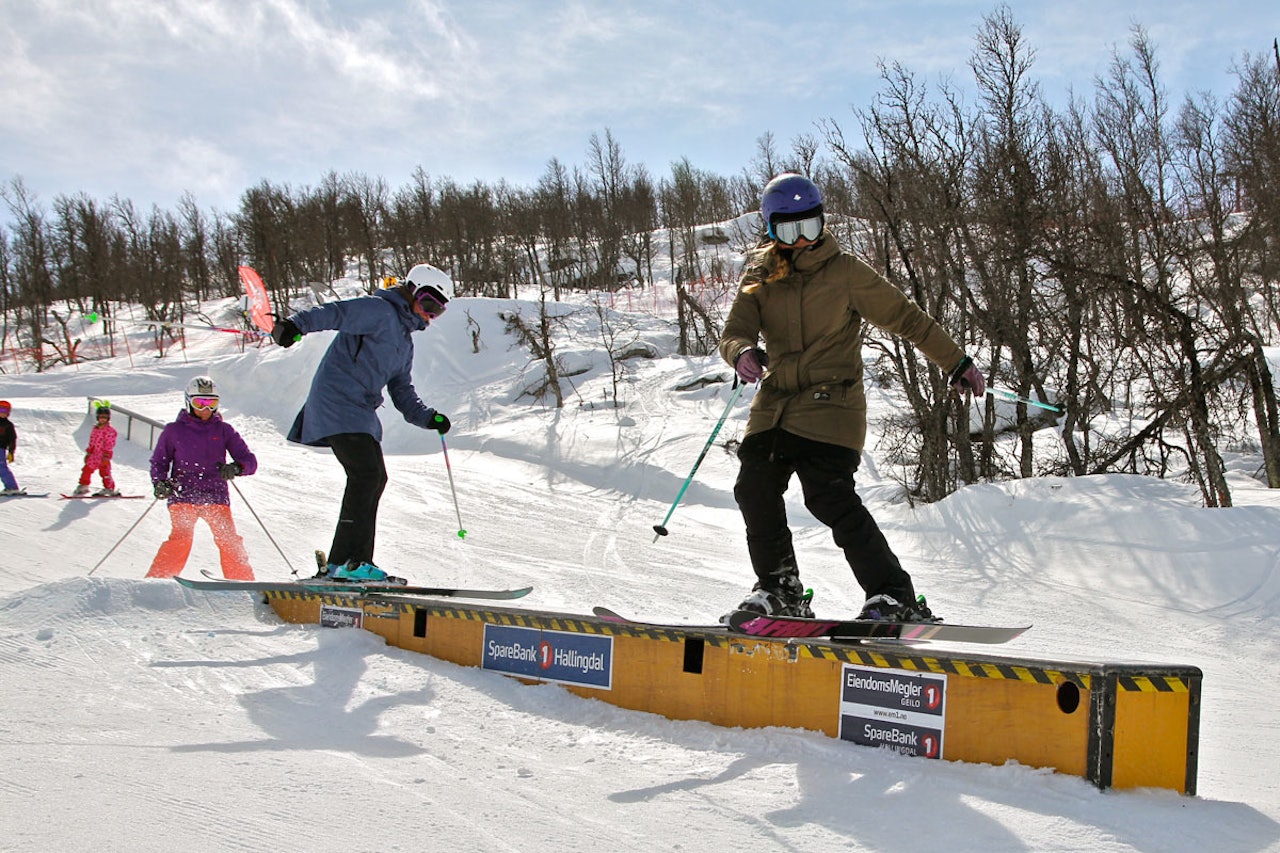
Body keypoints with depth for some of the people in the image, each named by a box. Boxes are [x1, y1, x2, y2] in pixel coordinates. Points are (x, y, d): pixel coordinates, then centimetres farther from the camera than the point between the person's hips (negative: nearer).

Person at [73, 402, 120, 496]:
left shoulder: (110, 430, -11)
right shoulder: (95, 429, 12)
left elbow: (109, 445, -14)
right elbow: (92, 442, 19)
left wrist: (106, 456, -18)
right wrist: (88, 453, 18)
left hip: (104, 456, -7)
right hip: (95, 455, 7)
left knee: (105, 472, -3)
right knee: (87, 469, 6)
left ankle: (110, 489, 9)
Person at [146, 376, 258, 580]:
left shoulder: (224, 430, 11)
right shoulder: (174, 431, 10)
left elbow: (249, 460, 6)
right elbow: (158, 462, 15)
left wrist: (236, 468, -17)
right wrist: (160, 483, -6)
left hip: (216, 496, 1)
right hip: (182, 495, -1)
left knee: (229, 541, -10)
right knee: (180, 539, -19)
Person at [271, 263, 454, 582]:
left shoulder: (405, 342, 24)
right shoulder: (380, 310, -5)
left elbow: (403, 394, 23)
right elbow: (336, 313, -20)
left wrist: (428, 418, 6)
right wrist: (296, 325, -38)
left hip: (361, 412, 10)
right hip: (337, 402, -10)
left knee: (375, 479, 7)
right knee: (366, 473, -19)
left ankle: (350, 562, 12)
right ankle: (347, 561, -21)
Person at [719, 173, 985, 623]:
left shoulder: (845, 271, -1)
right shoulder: (759, 277, 9)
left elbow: (905, 317, 3)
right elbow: (734, 333, -1)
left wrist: (956, 362, 4)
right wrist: (743, 353, -26)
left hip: (831, 405, -5)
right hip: (775, 404, 5)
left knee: (830, 498, -19)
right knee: (753, 489, -6)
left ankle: (895, 597, -15)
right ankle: (780, 590, 13)